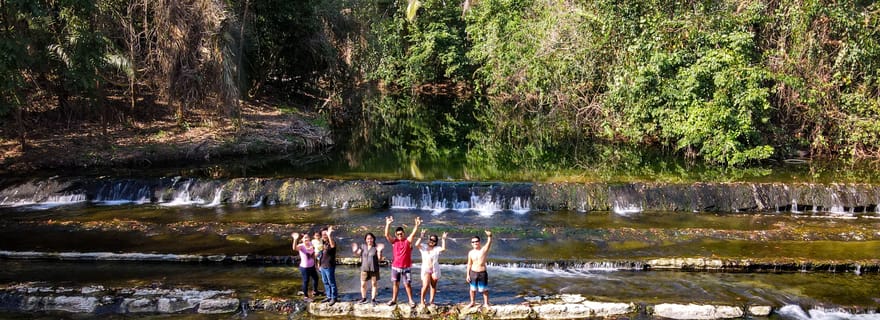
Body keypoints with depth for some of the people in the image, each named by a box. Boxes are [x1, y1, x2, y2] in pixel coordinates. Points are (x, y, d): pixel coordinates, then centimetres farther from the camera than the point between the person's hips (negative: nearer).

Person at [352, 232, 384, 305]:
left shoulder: (376, 247, -4)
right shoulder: (363, 246, 5)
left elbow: (379, 259, -7)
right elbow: (357, 254, 2)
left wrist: (379, 251, -23)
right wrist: (355, 250, -18)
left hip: (374, 269, -2)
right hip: (364, 268, 2)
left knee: (374, 284, 5)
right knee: (363, 284, 6)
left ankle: (373, 299, 17)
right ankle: (363, 298, 22)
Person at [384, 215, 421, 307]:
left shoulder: (408, 241, -4)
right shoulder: (394, 241, 1)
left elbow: (413, 234, -20)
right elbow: (386, 235, -11)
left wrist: (417, 225, -38)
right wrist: (388, 224, -24)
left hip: (406, 268, -3)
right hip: (395, 267, 3)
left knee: (407, 284, 0)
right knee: (395, 283, 13)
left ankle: (411, 301, 8)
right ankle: (394, 299, 24)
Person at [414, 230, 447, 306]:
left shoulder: (437, 248, 3)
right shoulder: (423, 246, 4)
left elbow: (443, 248, -15)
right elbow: (417, 245, -14)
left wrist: (444, 239, -14)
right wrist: (421, 236, -18)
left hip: (435, 270, 2)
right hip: (425, 269, -2)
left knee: (433, 286, 7)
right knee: (426, 285, -14)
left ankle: (431, 301, 18)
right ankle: (422, 300, 3)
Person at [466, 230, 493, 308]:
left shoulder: (484, 249, -6)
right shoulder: (471, 253, 2)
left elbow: (489, 243, -25)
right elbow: (469, 264, 7)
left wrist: (489, 236, -47)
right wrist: (468, 275, 2)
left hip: (482, 273, -2)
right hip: (473, 272, 3)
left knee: (484, 289, 5)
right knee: (473, 289, 13)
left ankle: (486, 303, 18)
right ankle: (472, 302, 29)